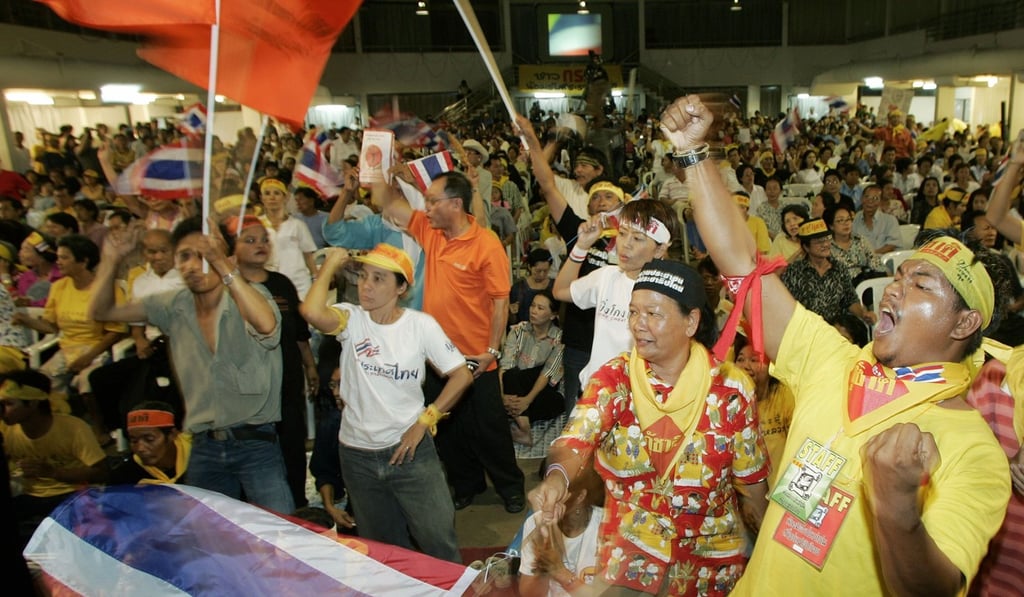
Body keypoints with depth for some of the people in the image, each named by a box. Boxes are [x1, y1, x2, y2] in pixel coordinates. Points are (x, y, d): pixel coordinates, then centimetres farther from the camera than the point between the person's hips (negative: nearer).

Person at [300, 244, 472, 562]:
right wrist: (330, 265, -16)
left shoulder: (421, 325, -9)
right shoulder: (351, 318, -7)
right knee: (382, 548, 20)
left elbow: (462, 375, -7)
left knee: (439, 541, 2)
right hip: (357, 455, 2)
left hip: (409, 449, -2)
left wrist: (424, 421, -11)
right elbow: (311, 312, -30)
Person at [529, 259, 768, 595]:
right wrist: (557, 478, -47)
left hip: (713, 560, 1)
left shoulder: (731, 388, -13)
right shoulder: (612, 379, -11)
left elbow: (750, 479, -3)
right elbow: (576, 439, -26)